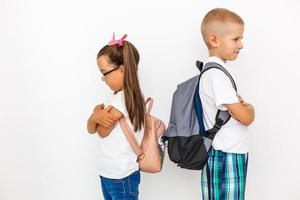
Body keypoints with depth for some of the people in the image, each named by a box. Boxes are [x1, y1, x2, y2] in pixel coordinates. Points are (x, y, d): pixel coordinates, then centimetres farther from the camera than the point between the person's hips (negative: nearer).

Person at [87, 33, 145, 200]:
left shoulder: (123, 98, -23)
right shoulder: (126, 96, 6)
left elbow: (102, 131, -14)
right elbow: (91, 129, 4)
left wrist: (98, 113, 2)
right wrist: (96, 117, -16)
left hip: (122, 178, -9)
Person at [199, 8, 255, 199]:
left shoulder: (218, 69, 10)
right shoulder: (216, 74, -19)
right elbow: (245, 117, -19)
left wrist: (241, 105, -5)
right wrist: (249, 108, 2)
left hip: (231, 153, 9)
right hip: (226, 156, -9)